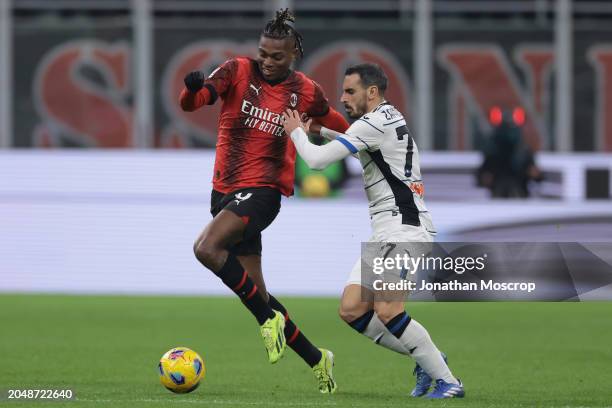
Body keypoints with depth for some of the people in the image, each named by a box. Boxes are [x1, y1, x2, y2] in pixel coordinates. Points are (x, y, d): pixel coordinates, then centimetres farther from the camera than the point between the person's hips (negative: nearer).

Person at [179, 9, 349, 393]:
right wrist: (193, 87, -35)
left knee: (207, 248, -30)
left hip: (263, 191, -4)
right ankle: (317, 359, 20)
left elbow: (339, 124, 21)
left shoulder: (306, 92, 0)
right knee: (259, 297, 6)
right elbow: (190, 104, -14)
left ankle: (269, 319, -15)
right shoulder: (238, 71, -1)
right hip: (226, 189, 4)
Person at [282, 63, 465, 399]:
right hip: (384, 233, 10)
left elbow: (317, 159, -12)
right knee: (351, 310, 1)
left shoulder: (376, 122, -11)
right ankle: (425, 358, 8)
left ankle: (447, 381, -16)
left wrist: (297, 132, 7)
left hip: (404, 227, -10)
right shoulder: (390, 119, 20)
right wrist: (320, 130, 32)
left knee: (387, 310, -23)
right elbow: (357, 146, 44)